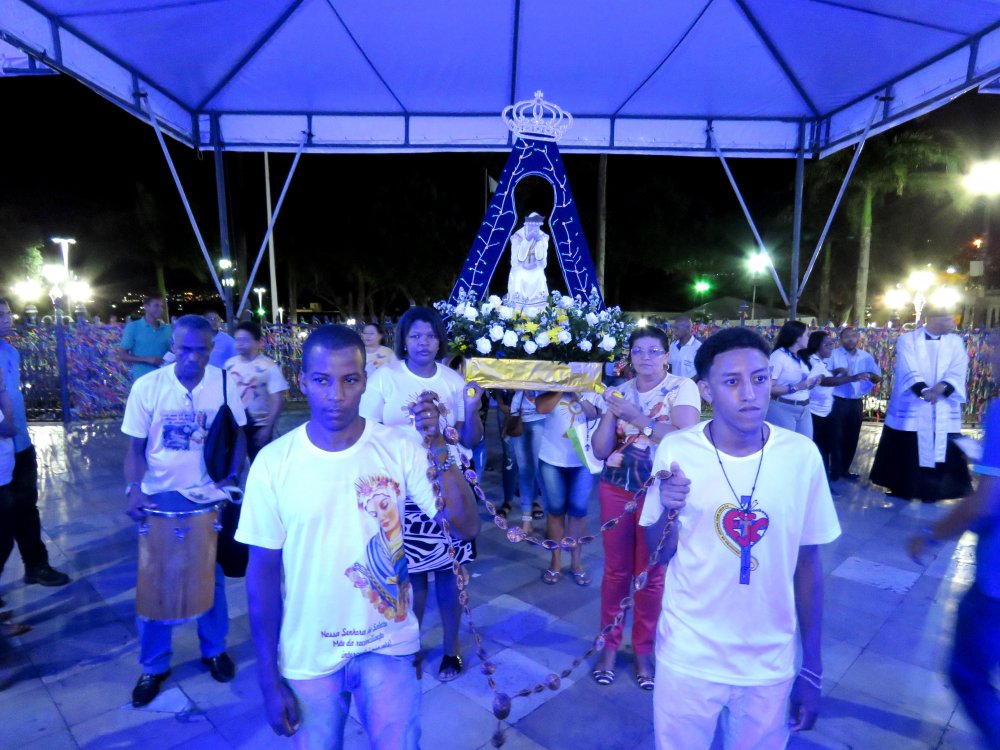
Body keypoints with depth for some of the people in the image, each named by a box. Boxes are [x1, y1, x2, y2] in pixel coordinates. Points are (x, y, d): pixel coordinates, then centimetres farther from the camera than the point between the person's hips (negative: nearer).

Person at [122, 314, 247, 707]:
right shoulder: (147, 387, -13)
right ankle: (154, 665, 32)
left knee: (211, 578, 14)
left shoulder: (224, 383, -10)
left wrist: (232, 476, -11)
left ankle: (214, 649, 36)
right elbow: (135, 447, -6)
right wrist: (134, 489, -21)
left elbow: (237, 436, 1)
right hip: (159, 497, 0)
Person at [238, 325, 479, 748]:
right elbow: (263, 571, -5)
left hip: (388, 646, 0)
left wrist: (437, 446, -29)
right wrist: (269, 678, -1)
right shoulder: (273, 462, -12)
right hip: (307, 656, 1)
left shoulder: (399, 447, -13)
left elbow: (467, 526, -17)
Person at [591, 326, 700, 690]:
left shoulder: (682, 387, -7)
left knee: (651, 574, 8)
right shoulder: (620, 391, 4)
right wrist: (611, 412, -13)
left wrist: (636, 416, -25)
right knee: (615, 570, 11)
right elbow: (600, 450, 1)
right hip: (616, 489, 3)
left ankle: (644, 650, 29)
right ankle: (610, 645, 29)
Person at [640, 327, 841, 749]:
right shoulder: (676, 452, -15)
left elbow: (807, 563, -1)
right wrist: (668, 511, -24)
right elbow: (657, 555, -3)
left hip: (771, 664, 1)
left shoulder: (802, 456, -12)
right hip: (688, 659, 0)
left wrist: (812, 668, 4)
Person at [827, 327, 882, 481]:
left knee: (852, 437, 11)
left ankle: (845, 469, 24)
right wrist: (836, 371, -28)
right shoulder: (833, 354, -3)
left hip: (856, 402, 4)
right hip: (838, 401, -4)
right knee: (837, 437, -1)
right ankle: (835, 471, 9)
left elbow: (878, 378, 6)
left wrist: (870, 375, -17)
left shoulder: (866, 357, 7)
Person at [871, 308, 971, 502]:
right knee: (905, 452, 4)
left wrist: (941, 388, -25)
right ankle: (902, 489, 18)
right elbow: (909, 371, -14)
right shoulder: (907, 339, -2)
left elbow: (957, 373, -5)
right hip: (911, 408, -3)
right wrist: (923, 390, -31)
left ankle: (931, 491, 20)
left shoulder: (956, 342, 8)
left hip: (944, 411, 3)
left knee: (939, 451, 6)